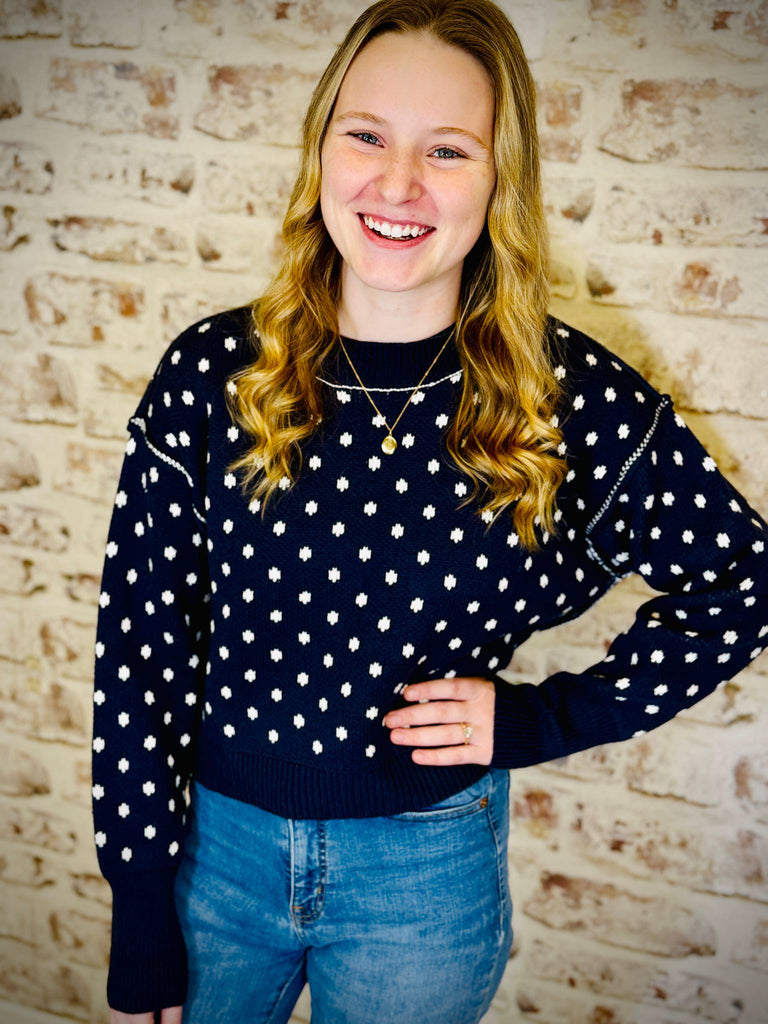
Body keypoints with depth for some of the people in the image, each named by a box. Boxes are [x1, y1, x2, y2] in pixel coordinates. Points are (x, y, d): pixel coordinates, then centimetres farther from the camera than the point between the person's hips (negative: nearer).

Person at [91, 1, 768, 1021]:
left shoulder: (576, 397, -14)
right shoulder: (210, 373, -12)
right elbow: (141, 649, -8)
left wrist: (542, 718, -10)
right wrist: (142, 936, -5)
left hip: (427, 871, 0)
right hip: (215, 840, 1)